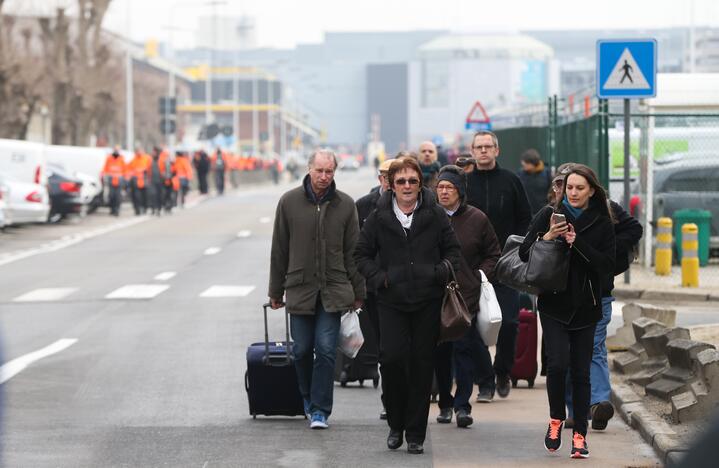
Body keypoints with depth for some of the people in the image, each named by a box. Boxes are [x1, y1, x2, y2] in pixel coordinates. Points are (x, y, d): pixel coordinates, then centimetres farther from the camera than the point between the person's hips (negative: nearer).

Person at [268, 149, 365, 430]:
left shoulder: (345, 205, 3)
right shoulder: (289, 202, 1)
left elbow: (353, 252, 7)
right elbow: (279, 250, 6)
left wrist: (358, 292, 6)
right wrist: (276, 291, 7)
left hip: (333, 290, -1)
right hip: (299, 288, 1)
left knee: (326, 349, -7)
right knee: (302, 349, 6)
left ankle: (320, 409, -1)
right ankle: (308, 398, 28)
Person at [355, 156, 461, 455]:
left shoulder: (435, 215, 4)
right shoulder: (379, 217, 4)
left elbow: (453, 250, 11)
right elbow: (362, 253, 10)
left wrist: (441, 272, -6)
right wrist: (379, 278, -4)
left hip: (427, 301, 0)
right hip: (392, 301, 0)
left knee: (422, 364, 2)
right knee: (392, 358, -13)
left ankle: (416, 433, 10)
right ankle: (396, 424, 8)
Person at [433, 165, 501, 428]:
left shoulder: (476, 219, 3)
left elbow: (493, 255, 13)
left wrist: (481, 275, 0)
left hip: (467, 296, -1)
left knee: (465, 350, -6)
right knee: (440, 352, 6)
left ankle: (462, 405, -5)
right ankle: (445, 403, 17)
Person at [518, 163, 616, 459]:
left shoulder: (602, 224, 2)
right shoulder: (549, 215, 1)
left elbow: (607, 265, -6)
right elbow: (524, 254, -1)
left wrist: (577, 243, -17)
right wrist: (547, 237, -19)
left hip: (585, 308, 1)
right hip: (554, 304, -1)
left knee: (581, 372, 2)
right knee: (557, 364, -15)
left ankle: (580, 435, 11)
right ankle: (556, 419, 8)